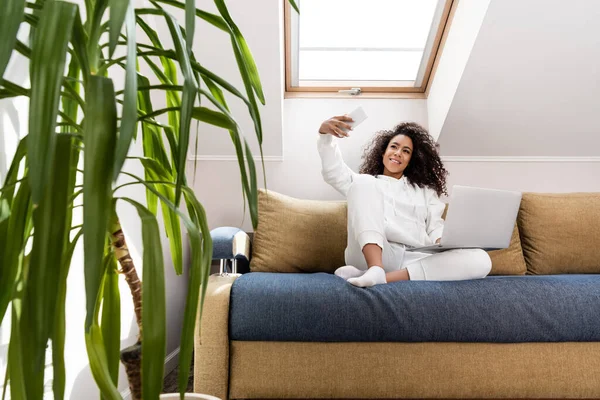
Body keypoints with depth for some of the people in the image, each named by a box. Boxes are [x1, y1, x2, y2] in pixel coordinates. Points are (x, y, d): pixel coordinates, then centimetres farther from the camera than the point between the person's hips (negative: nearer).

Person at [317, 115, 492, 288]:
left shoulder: (425, 190, 30)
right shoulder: (365, 182, 24)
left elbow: (436, 226, 17)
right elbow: (333, 172, 6)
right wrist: (325, 133, -11)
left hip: (414, 260, 3)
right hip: (371, 256, -2)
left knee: (480, 260, -22)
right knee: (363, 182, -18)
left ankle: (387, 277, -34)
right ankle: (375, 268, -37)